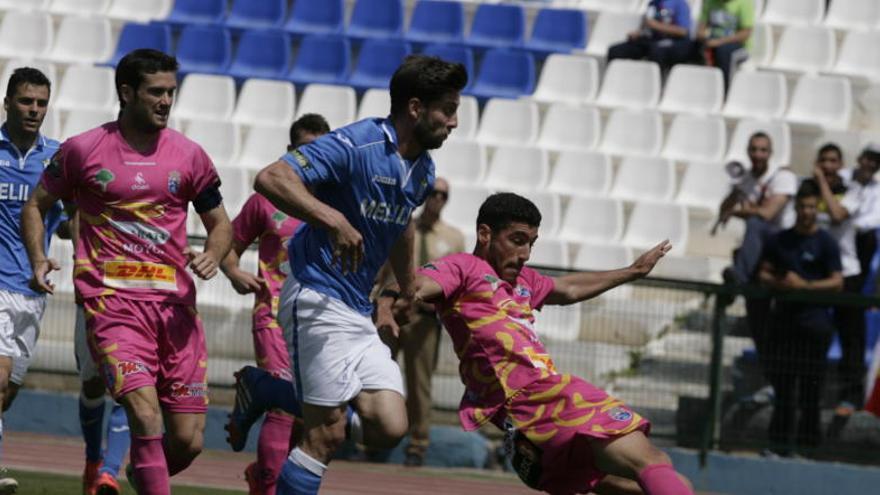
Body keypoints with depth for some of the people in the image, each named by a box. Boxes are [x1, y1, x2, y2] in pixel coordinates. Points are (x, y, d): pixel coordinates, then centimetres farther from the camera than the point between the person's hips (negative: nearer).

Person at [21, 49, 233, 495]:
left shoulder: (188, 155, 9)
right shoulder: (83, 150, 3)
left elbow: (220, 224, 17)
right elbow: (36, 205, 14)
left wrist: (213, 255, -6)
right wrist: (38, 260, -3)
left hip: (175, 302, 3)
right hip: (112, 302, -3)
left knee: (188, 441, 1)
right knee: (146, 417, -23)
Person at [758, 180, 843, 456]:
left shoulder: (825, 243, 1)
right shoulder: (779, 240, 13)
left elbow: (837, 282, -3)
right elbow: (764, 274, 15)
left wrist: (805, 285, -15)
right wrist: (779, 283, -6)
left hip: (814, 321, -4)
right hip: (783, 317, 4)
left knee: (810, 384, -4)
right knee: (781, 381, 4)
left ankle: (808, 440, 2)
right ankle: (781, 438, 10)